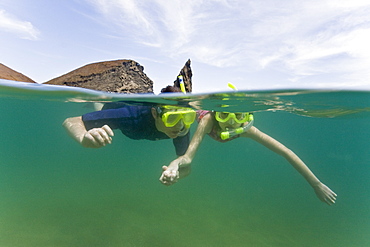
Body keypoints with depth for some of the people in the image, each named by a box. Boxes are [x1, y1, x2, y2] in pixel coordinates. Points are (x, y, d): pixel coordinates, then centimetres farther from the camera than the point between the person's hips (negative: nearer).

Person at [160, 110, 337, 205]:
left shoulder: (246, 129, -44)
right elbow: (189, 155, -61)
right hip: (199, 107, -2)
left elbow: (285, 151, -41)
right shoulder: (209, 120, -51)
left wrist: (316, 184, -40)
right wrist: (176, 164, -84)